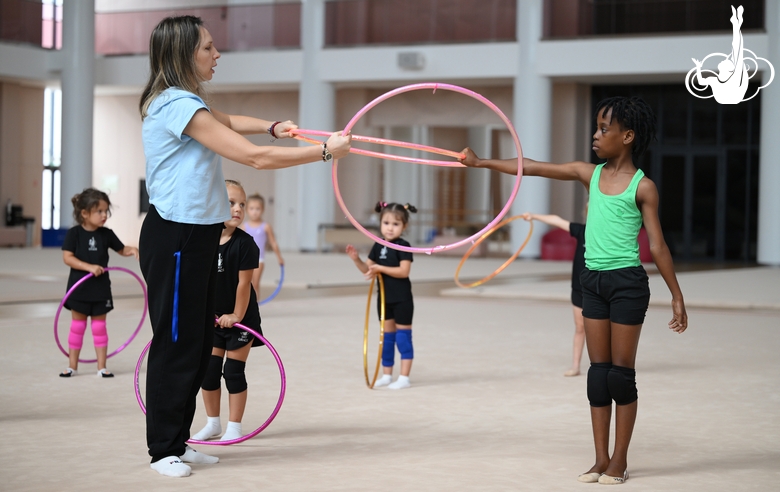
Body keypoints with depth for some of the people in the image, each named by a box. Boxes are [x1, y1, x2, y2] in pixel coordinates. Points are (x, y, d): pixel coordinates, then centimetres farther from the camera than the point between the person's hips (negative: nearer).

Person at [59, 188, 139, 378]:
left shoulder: (106, 234, 0)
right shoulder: (74, 233, -9)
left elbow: (121, 249, 11)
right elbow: (67, 257, -15)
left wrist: (132, 250, -12)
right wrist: (89, 267, -26)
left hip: (100, 289, 2)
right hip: (79, 288, -2)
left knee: (99, 326, 7)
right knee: (77, 326, 7)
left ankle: (102, 367, 11)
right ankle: (72, 366, 16)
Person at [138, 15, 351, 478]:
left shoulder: (187, 100, 12)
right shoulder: (178, 106, -19)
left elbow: (227, 121, 32)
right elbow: (254, 157, -21)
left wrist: (274, 126, 13)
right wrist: (325, 152, -14)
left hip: (197, 236, 10)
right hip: (174, 238, -10)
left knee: (200, 343, 13)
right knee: (177, 343, -3)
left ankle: (178, 441, 21)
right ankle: (164, 450, 6)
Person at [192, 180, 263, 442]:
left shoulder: (245, 243, -19)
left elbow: (243, 283, -16)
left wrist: (237, 316, -13)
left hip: (240, 317, -4)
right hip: (214, 317, 4)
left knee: (233, 371, -1)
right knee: (209, 369, 8)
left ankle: (234, 426, 10)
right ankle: (213, 423, 22)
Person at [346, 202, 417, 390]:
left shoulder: (403, 246, -14)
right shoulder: (378, 246, 6)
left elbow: (404, 271, -24)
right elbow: (367, 269, 10)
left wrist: (380, 268, -24)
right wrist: (356, 259, -8)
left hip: (402, 299, -7)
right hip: (384, 298, 7)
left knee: (403, 336, -1)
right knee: (386, 336, 13)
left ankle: (404, 377, 2)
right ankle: (386, 375, 20)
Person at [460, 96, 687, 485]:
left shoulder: (642, 186, -6)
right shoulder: (590, 174, 9)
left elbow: (657, 245, -5)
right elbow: (533, 168, 9)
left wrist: (677, 297, -6)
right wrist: (481, 163, 7)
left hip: (627, 281, -5)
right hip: (593, 280, 5)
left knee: (621, 371, 0)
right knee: (598, 371, 6)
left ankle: (620, 460, 8)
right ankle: (601, 459, 12)